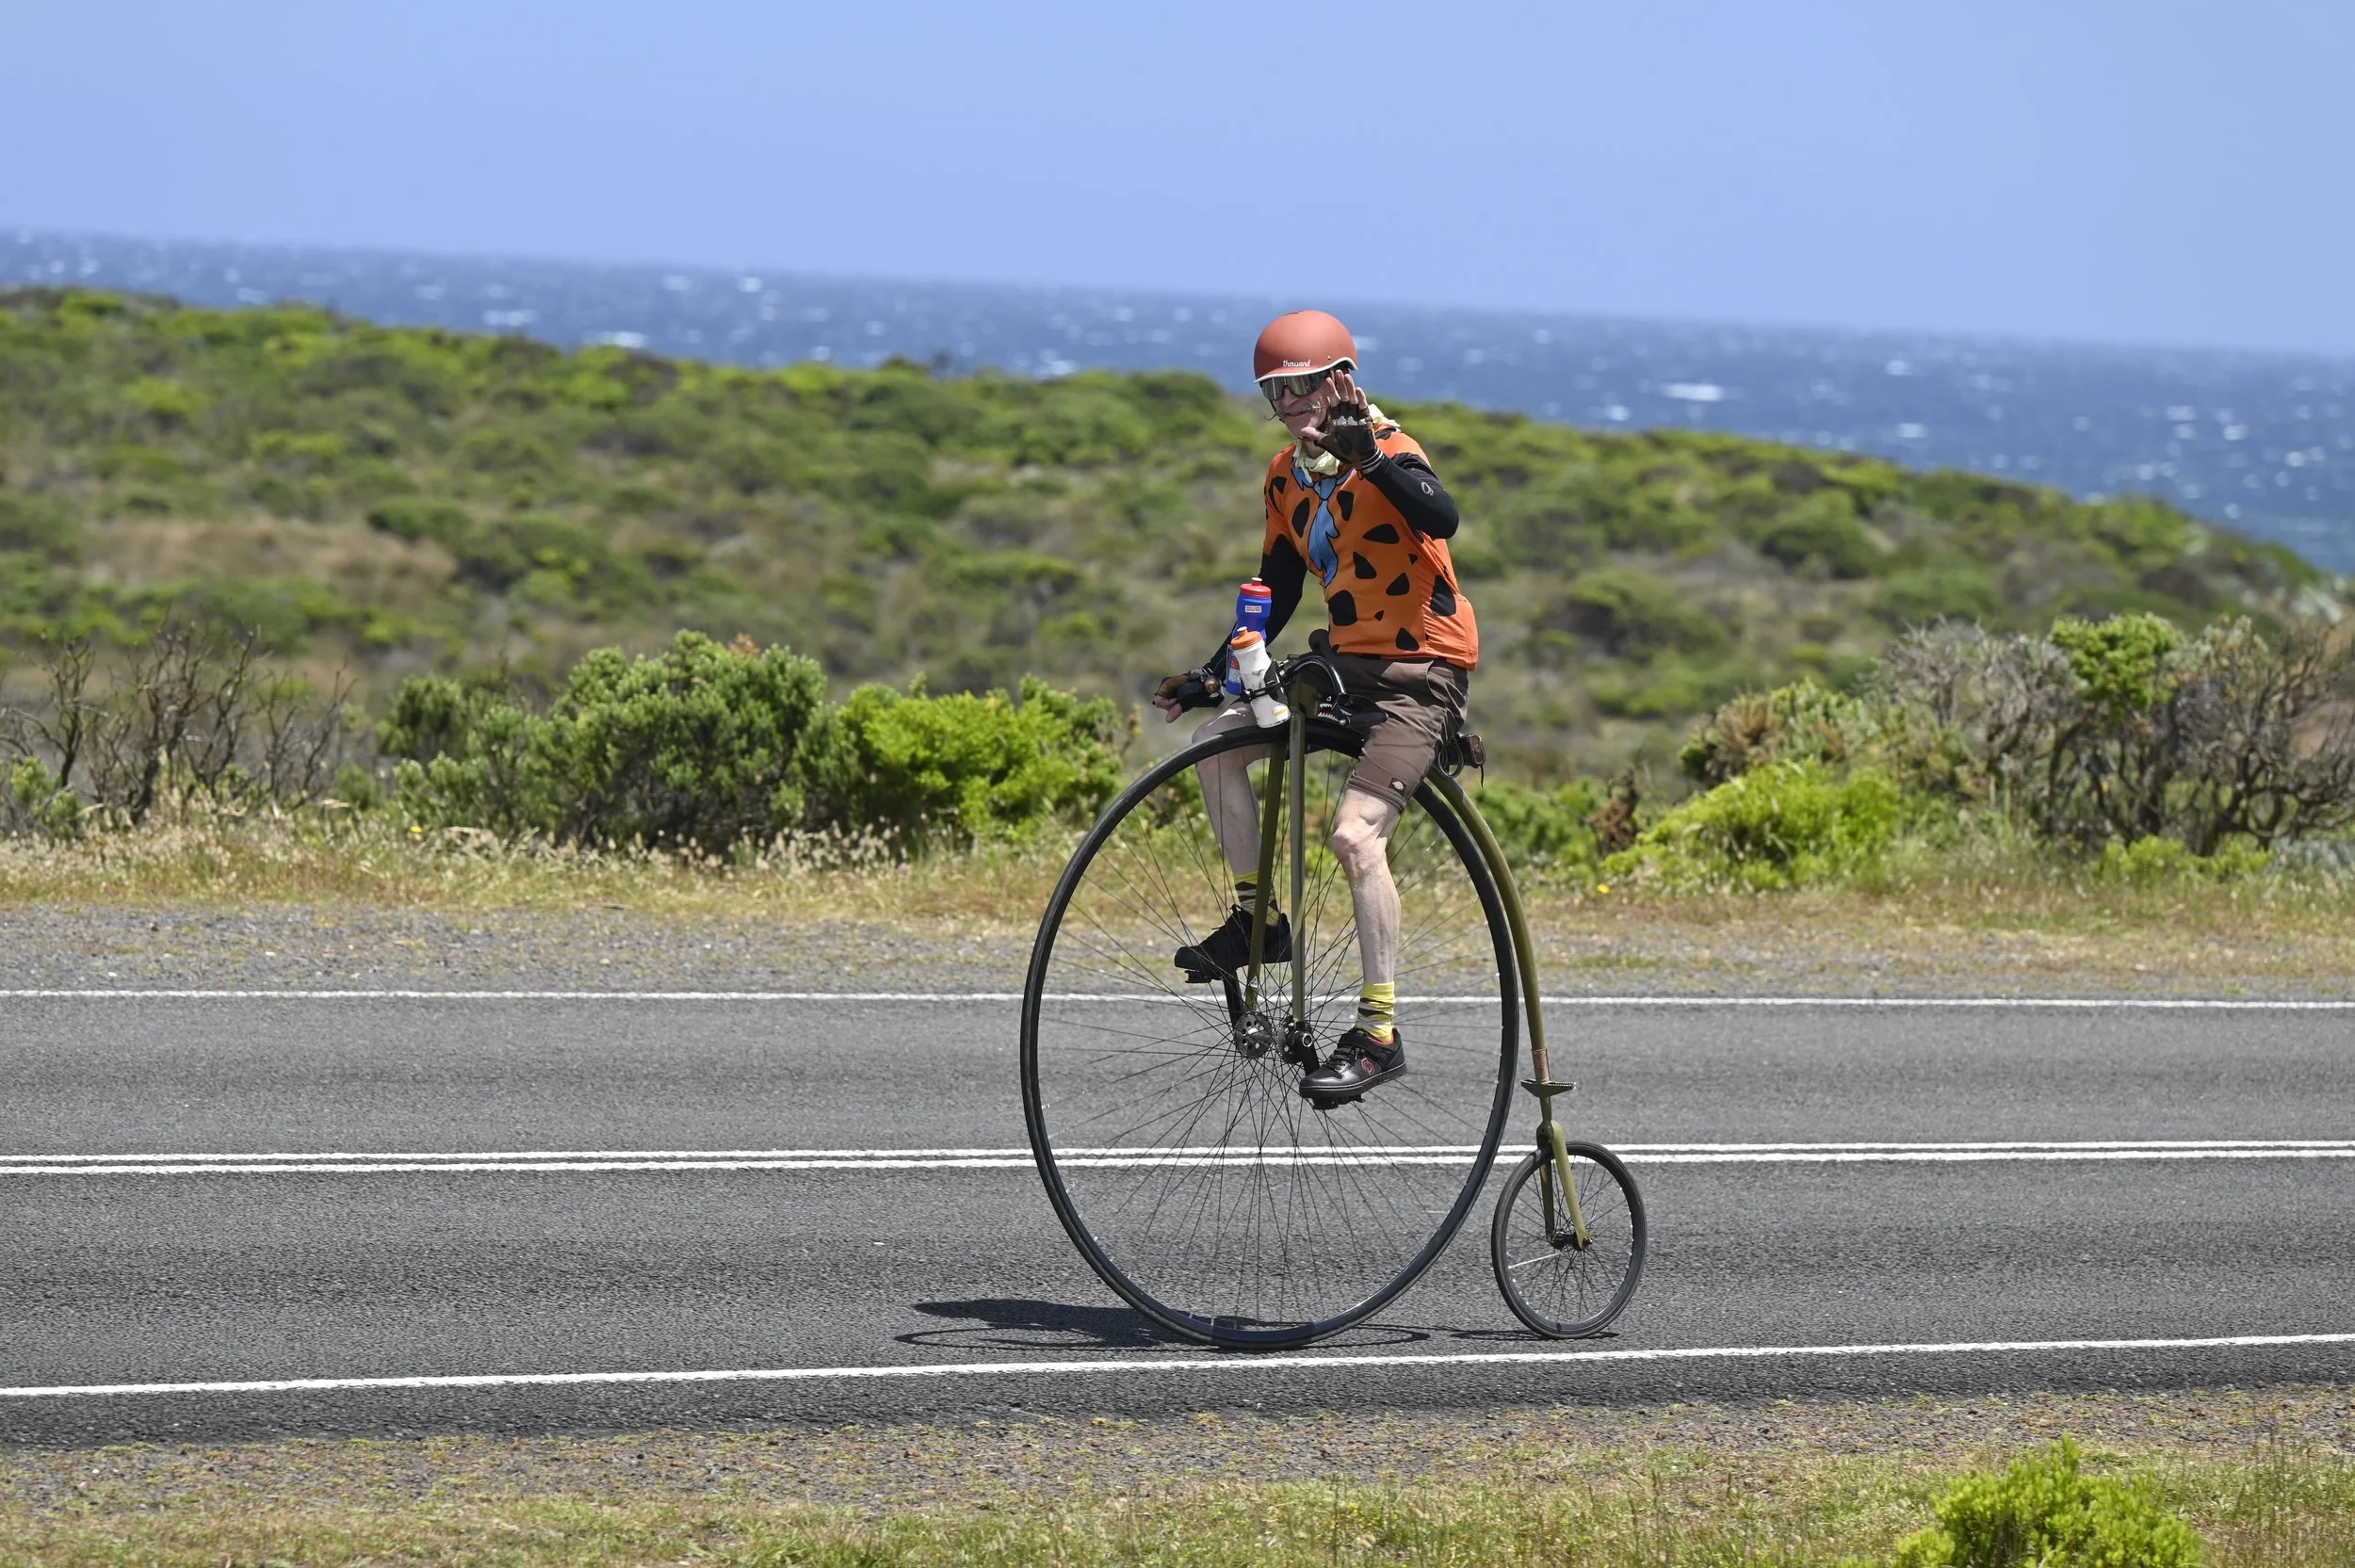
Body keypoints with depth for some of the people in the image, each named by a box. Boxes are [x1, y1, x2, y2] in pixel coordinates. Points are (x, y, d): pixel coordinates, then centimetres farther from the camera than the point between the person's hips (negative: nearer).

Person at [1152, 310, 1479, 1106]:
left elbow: (1440, 517, -36)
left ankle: (1379, 1032, -17)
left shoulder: (1386, 449, -14)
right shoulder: (1287, 476, 10)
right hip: (1347, 659, 8)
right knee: (1220, 740, 0)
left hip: (1422, 665, -8)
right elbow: (1275, 592, 17)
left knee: (1356, 832, -20)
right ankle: (1257, 916, 12)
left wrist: (1369, 454, -47)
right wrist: (1212, 675, 9)